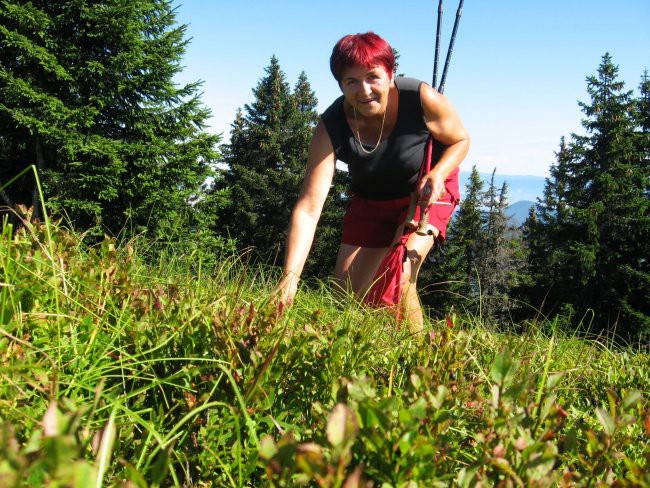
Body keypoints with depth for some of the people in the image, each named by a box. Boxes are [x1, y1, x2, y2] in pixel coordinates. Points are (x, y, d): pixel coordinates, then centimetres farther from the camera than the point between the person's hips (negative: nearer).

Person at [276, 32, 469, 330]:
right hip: (370, 200, 3)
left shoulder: (423, 100, -30)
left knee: (399, 275, -25)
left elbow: (461, 140, -9)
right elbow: (308, 208, -35)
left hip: (427, 192, -2)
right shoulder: (330, 128, -28)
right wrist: (290, 276, -46)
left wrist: (439, 173, -31)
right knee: (348, 294, 2)